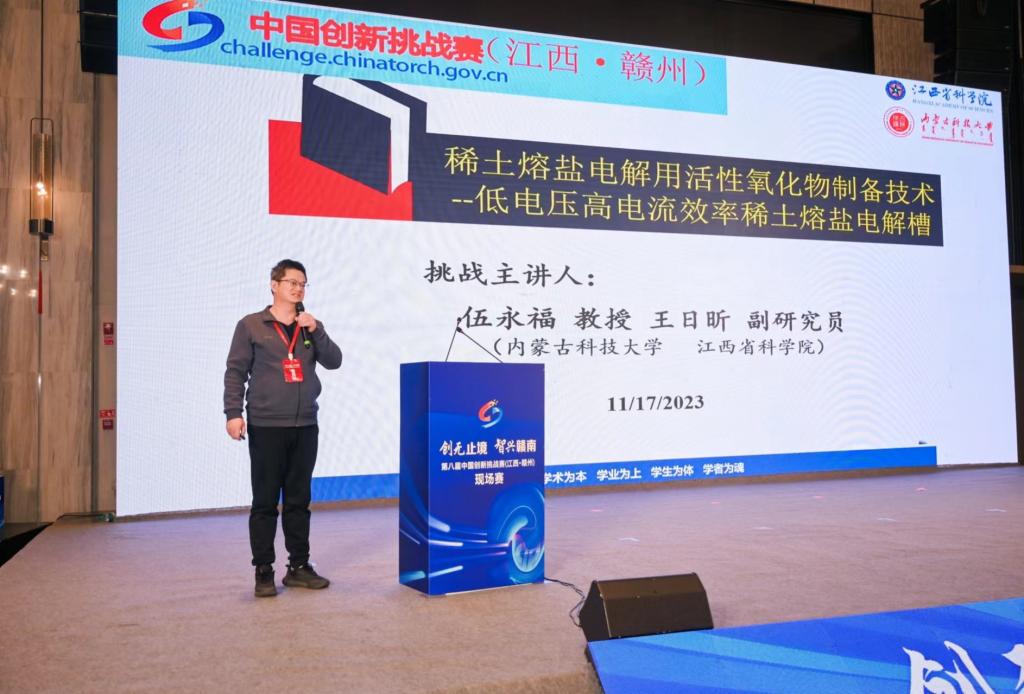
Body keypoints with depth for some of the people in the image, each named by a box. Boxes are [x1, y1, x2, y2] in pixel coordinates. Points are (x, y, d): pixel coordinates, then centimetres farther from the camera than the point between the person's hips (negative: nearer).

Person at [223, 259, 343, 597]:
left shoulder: (311, 326, 13)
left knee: (299, 500, 10)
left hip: (305, 426, 4)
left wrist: (316, 331, -10)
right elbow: (235, 372, -2)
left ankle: (299, 566, 19)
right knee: (265, 502, 1)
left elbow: (333, 361, 3)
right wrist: (233, 413, -12)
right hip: (266, 426, -4)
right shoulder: (250, 326, 2)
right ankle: (263, 572, 10)